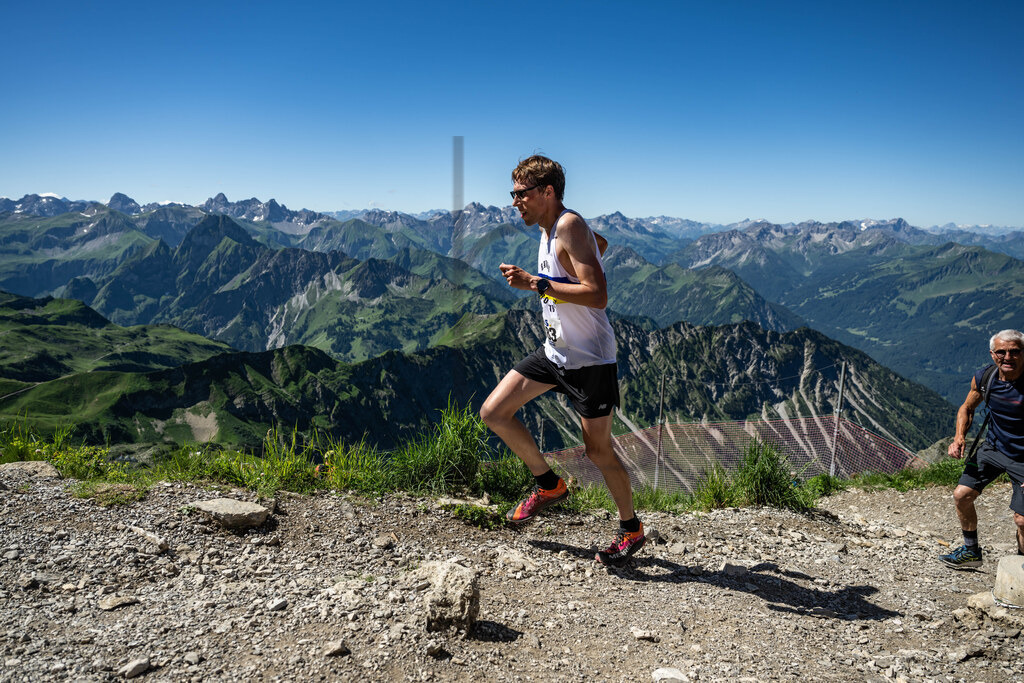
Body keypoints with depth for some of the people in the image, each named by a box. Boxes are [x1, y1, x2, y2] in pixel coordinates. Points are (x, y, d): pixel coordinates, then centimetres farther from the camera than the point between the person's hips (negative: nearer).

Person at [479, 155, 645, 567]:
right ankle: (549, 485, 21)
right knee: (493, 413, 4)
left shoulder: (570, 226, -19)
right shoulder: (549, 228, 8)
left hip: (590, 360, -9)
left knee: (597, 449, 1)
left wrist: (536, 284, -29)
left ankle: (632, 529, 25)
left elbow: (598, 296, -29)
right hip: (555, 352, 9)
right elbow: (599, 243, 29)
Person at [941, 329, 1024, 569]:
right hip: (992, 447, 5)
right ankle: (971, 551, 23)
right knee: (961, 495, 2)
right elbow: (967, 407, 9)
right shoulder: (983, 378, -11)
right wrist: (959, 437, -6)